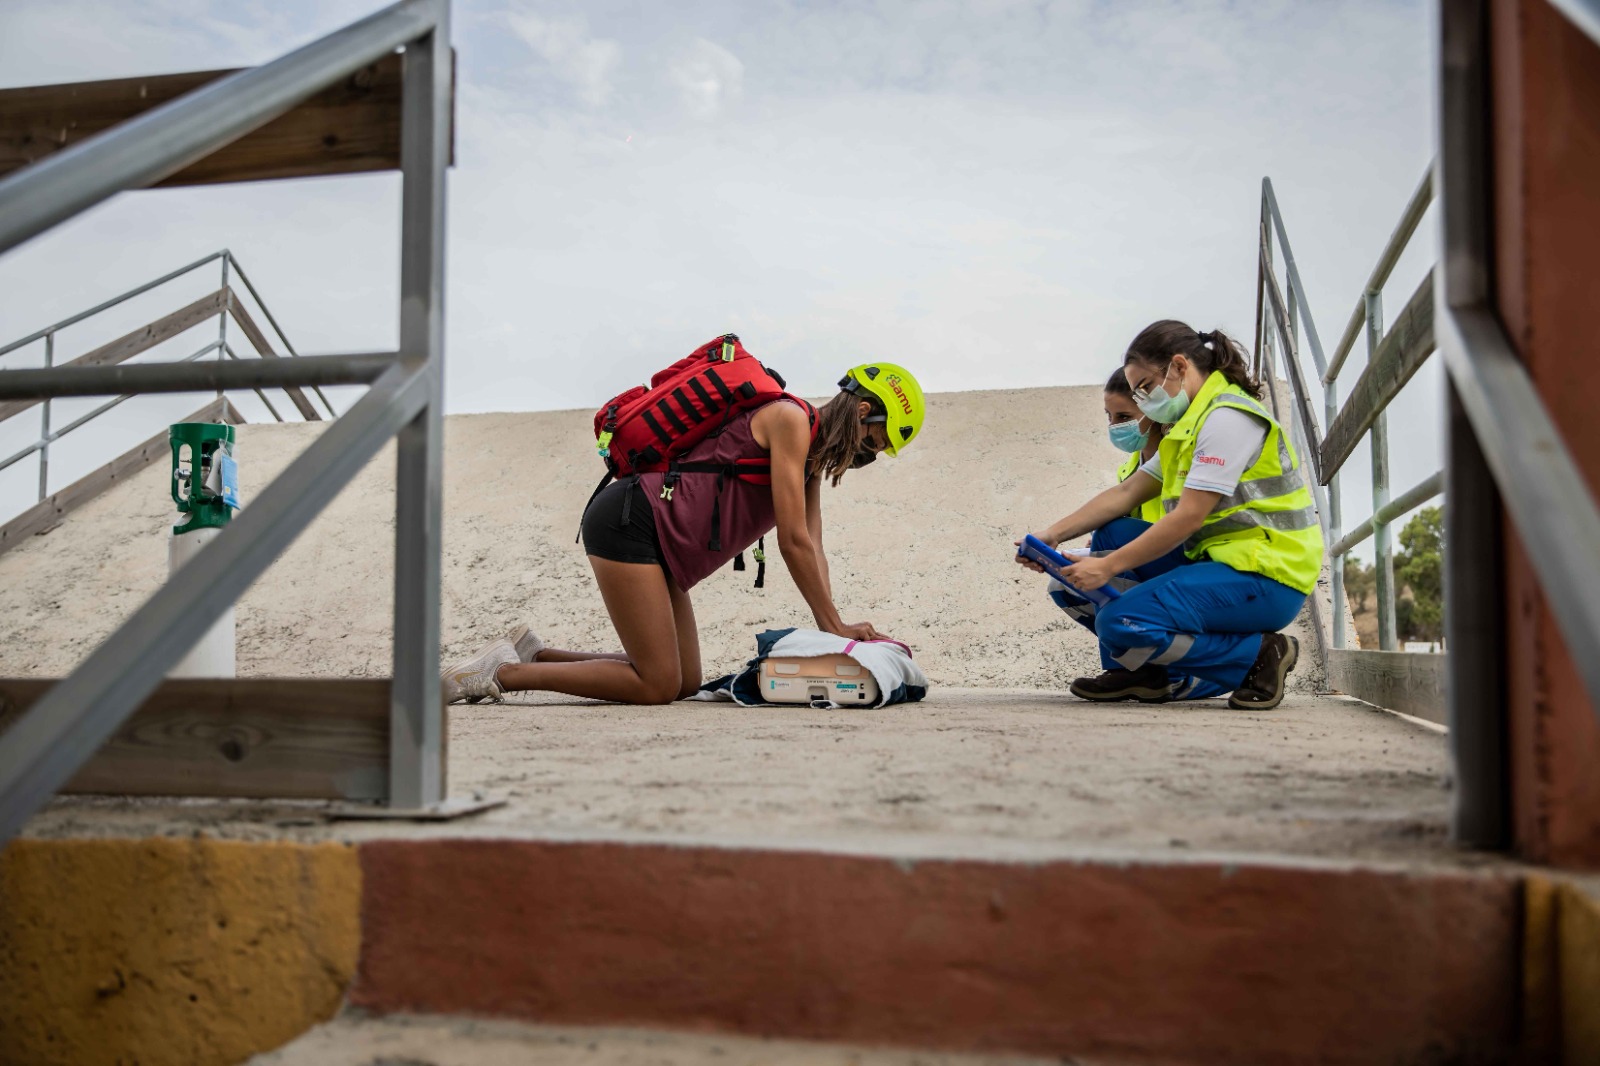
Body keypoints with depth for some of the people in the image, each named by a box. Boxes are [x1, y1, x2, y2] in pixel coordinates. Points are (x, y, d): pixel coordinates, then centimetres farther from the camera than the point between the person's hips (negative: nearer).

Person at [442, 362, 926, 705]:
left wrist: (830, 626, -1)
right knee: (658, 686, -11)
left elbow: (811, 548, 11)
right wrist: (834, 624, -9)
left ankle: (532, 653, 14)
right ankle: (503, 673, -4)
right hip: (627, 521, -10)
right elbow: (793, 541, -14)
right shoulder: (791, 419, -11)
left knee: (685, 681, 9)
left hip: (652, 544, 10)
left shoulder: (812, 457, 18)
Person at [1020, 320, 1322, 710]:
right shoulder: (1192, 423, 18)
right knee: (1111, 534, 10)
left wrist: (1108, 567, -19)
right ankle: (1139, 671, 8)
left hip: (1266, 579, -10)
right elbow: (1126, 493, 13)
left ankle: (1259, 655, -7)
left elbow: (1189, 517, -21)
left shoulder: (1227, 417, -14)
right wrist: (1053, 535, 2)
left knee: (1121, 623, -21)